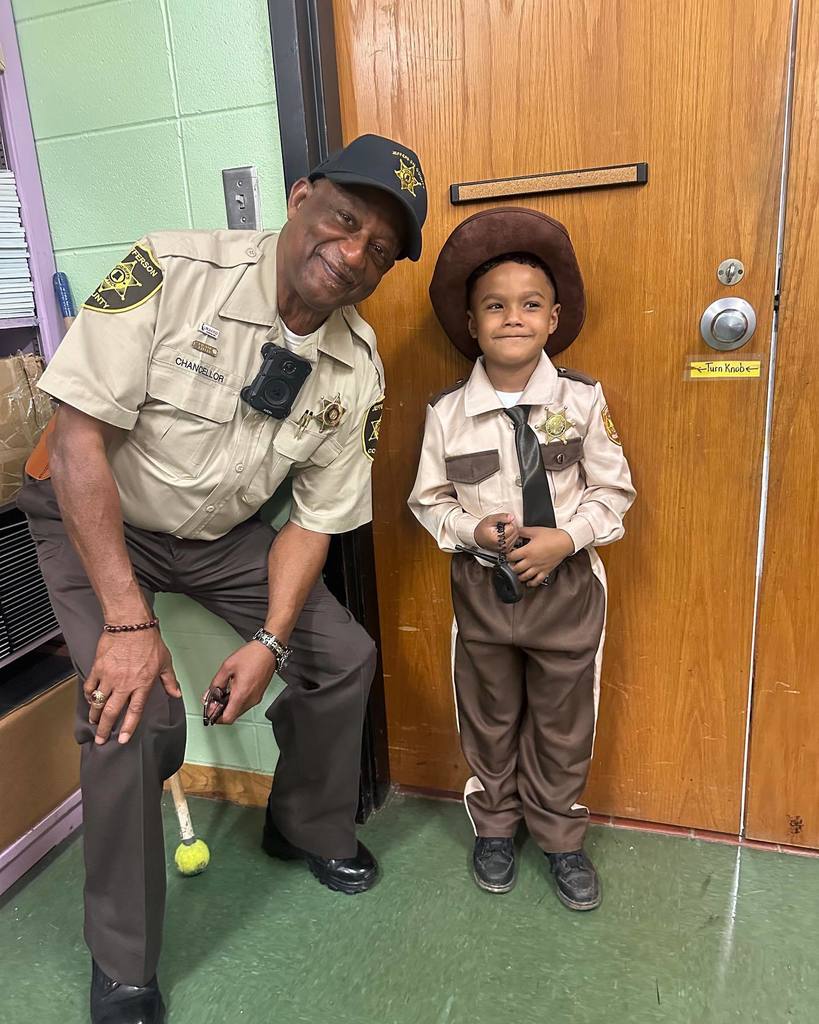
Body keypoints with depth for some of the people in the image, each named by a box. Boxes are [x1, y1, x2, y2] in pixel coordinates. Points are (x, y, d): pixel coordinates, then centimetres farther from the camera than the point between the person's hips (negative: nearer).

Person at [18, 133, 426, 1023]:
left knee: (344, 656, 0)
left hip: (220, 533, 5)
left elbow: (315, 519, -6)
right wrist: (127, 619, -29)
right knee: (136, 712, -21)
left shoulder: (358, 373, -12)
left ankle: (309, 830, 29)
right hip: (94, 519, -4)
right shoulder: (174, 271, -26)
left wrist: (269, 641, -18)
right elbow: (79, 436, -27)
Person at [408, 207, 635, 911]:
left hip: (568, 584, 0)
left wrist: (564, 538, -18)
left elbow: (614, 490, -4)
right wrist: (473, 530, -18)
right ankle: (495, 828, 43)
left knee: (564, 723, 15)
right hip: (483, 586, 1)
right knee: (489, 719, 18)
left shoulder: (582, 399, -10)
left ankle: (561, 839, 39)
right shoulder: (447, 413, -9)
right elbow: (430, 502, 0)